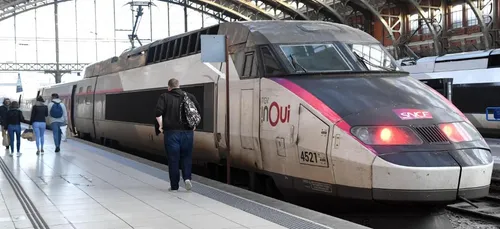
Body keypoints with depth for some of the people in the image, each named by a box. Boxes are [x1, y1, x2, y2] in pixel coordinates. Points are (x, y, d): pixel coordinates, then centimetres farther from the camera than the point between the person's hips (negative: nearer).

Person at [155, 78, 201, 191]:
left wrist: (161, 126, 0)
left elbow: (158, 112, -11)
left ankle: (174, 185, 7)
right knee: (186, 156, 12)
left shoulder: (164, 97, 0)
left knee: (173, 159, 4)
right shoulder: (189, 96, 9)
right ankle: (187, 178, -8)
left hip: (171, 132, -2)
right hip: (187, 131, 2)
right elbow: (198, 109, 6)